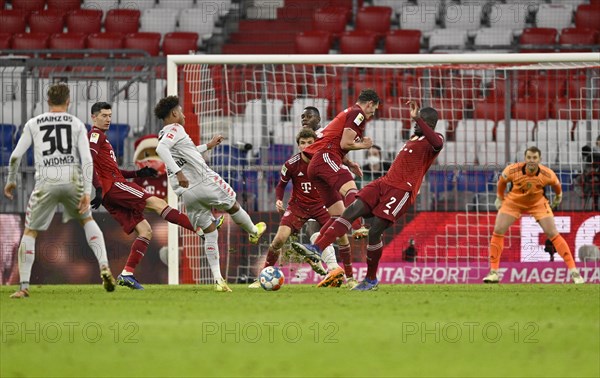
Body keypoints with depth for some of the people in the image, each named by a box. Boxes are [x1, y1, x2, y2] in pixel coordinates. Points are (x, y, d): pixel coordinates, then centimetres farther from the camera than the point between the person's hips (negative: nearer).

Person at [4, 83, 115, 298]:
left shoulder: (33, 124, 11)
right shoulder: (77, 124, 11)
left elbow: (16, 156, 7)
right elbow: (87, 160, 0)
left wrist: (11, 181, 22)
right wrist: (87, 192, -2)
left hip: (46, 183, -1)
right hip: (73, 181, 1)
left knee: (30, 232, 10)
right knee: (87, 220, 26)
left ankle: (24, 286, 0)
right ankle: (104, 266, 9)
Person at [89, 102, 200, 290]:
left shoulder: (101, 137, 30)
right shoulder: (96, 135, -1)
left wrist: (138, 173, 25)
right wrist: (98, 189, -26)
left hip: (110, 197, 10)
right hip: (113, 185, -10)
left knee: (145, 231, 2)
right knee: (156, 203, -15)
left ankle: (127, 274, -6)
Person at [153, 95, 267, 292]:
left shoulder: (163, 135, 17)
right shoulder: (175, 129, -10)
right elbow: (161, 149, -29)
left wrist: (207, 146, 40)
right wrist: (178, 172, -35)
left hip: (187, 193, 8)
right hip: (204, 182, -8)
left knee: (210, 232, 11)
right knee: (233, 206, 22)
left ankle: (218, 279, 3)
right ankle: (253, 231, 49)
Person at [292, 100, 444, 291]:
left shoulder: (435, 139, -5)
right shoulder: (414, 138, 23)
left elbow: (437, 143, -31)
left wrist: (417, 118, -34)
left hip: (402, 190, -8)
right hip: (385, 182, 8)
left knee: (375, 231, -12)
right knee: (351, 211, -11)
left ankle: (371, 280, 5)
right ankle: (317, 249, -21)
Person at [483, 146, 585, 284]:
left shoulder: (547, 175, -27)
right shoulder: (512, 170, -28)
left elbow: (556, 184, -2)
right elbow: (502, 181, -5)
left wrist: (558, 197, 15)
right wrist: (499, 198, 6)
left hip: (538, 203, 0)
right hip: (513, 202, 1)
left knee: (553, 234, -9)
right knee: (498, 231, -13)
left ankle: (573, 271, -4)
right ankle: (493, 272, -4)